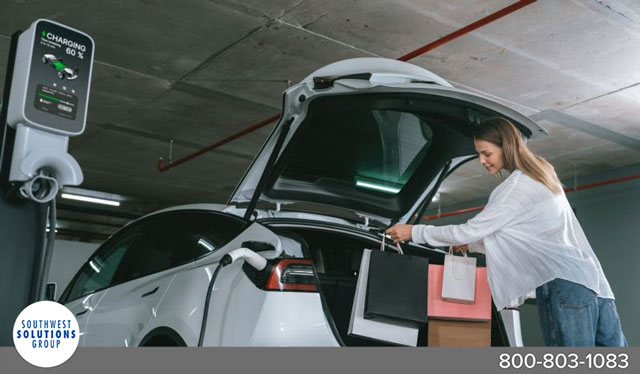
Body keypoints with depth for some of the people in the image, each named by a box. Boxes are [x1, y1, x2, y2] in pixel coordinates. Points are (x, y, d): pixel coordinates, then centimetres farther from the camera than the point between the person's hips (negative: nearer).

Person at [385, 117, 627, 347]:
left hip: (563, 286, -10)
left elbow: (471, 230, -6)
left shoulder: (518, 185, -8)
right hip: (593, 283, 10)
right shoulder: (539, 176, 21)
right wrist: (472, 245, 27)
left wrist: (415, 232, 1)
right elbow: (514, 241, 28)